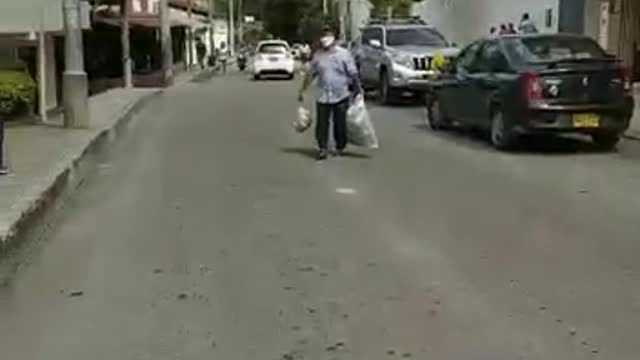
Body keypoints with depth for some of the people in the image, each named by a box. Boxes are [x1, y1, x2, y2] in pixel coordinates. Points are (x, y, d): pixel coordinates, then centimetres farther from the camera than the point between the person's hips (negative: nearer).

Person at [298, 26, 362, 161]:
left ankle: (340, 148, 20)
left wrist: (358, 89, -3)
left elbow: (353, 74, -1)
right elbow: (310, 74, 13)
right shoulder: (317, 55, 7)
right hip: (323, 97, 2)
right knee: (322, 124, -4)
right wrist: (302, 91, 13)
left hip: (341, 96, -2)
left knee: (340, 124, 6)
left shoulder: (344, 54, -1)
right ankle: (323, 149, 3)